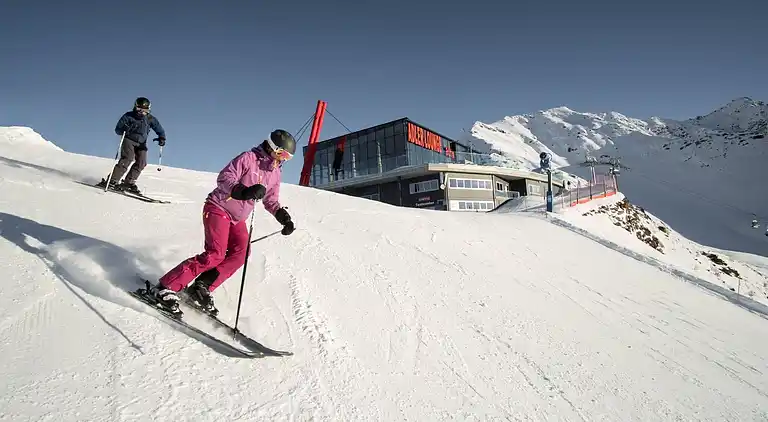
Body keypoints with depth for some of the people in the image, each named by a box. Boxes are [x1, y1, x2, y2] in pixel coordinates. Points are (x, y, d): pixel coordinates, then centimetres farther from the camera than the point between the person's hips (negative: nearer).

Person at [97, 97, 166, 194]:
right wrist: (124, 129, -28)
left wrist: (162, 138, -6)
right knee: (127, 159, -24)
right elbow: (117, 129, -5)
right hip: (129, 140, -4)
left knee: (141, 163, -14)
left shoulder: (150, 119, 3)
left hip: (141, 143, 4)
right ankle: (112, 181, -25)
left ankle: (128, 183, -6)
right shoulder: (128, 116, -4)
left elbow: (160, 130, 14)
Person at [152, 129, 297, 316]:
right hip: (219, 208, -8)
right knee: (215, 255, -19)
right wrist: (244, 191, -39)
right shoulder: (248, 158, -14)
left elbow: (271, 201, 16)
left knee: (239, 254, -11)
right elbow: (224, 178, -22)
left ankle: (202, 288, -1)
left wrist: (284, 217, 0)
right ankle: (166, 287, -9)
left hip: (237, 218, 8)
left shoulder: (275, 173, 8)